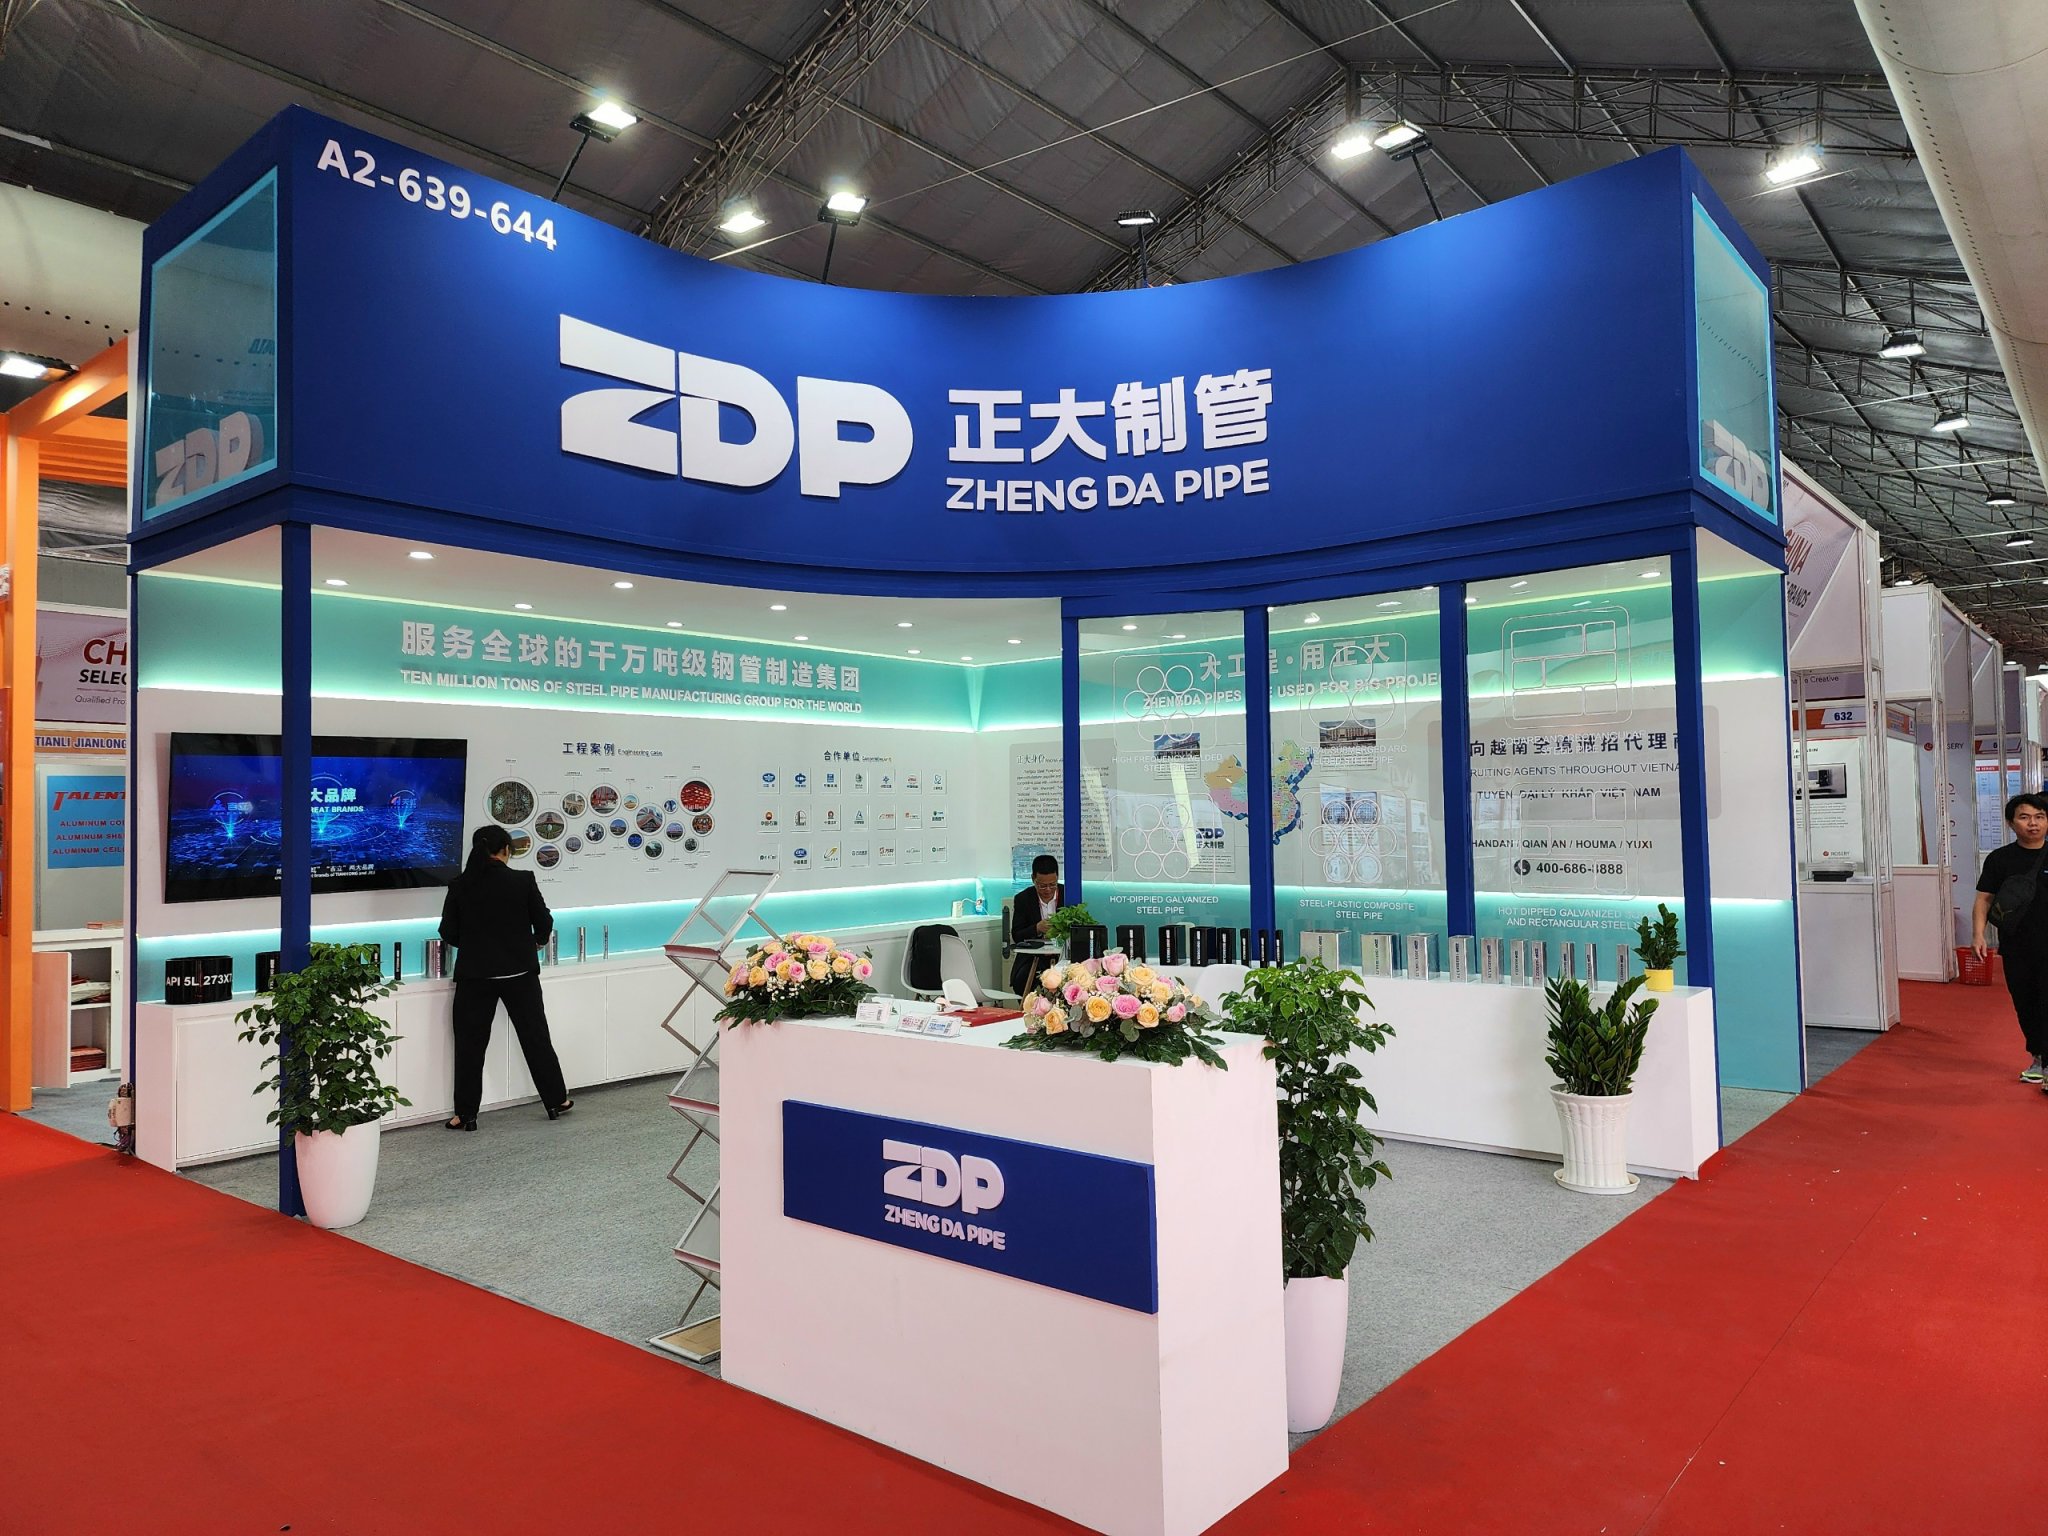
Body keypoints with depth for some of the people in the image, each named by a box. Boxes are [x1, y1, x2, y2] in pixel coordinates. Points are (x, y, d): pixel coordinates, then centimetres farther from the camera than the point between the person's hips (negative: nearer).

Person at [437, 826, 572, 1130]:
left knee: (470, 1043, 9)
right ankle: (557, 1102, 20)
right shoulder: (523, 880, -8)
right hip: (519, 972, 0)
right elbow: (544, 921, -2)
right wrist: (538, 942, 20)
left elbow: (448, 933, 1)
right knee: (535, 1036, 11)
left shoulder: (461, 885, -4)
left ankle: (465, 1115, 11)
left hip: (475, 974, 0)